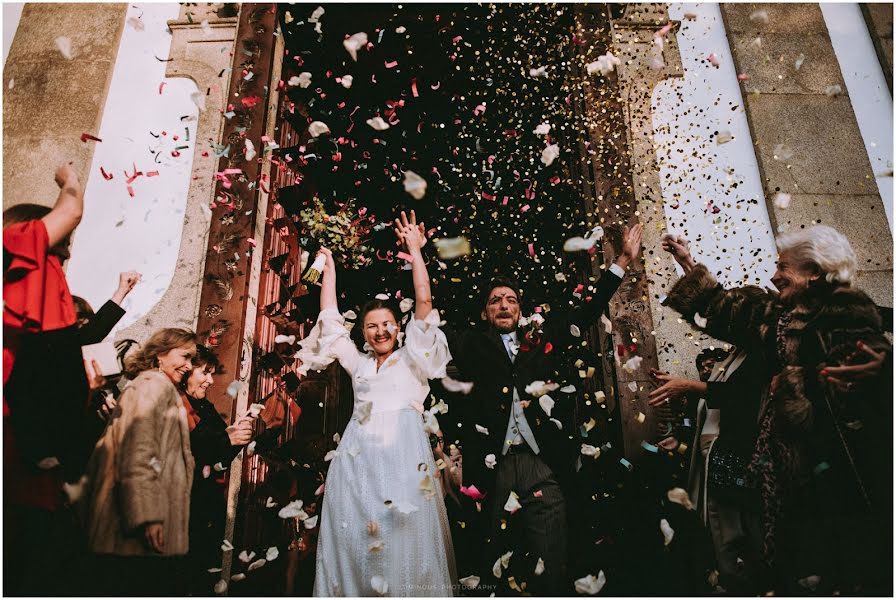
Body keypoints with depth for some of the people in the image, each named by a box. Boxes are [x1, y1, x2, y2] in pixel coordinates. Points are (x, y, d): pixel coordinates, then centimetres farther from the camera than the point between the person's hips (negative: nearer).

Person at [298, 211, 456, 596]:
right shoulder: (357, 362, 24)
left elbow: (424, 303, 6)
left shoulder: (412, 358, 16)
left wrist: (415, 252, 5)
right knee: (353, 541, -1)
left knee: (404, 542, -6)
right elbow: (329, 318, 22)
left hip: (403, 453, -3)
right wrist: (329, 267, 25)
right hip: (358, 456, 3)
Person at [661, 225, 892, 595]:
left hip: (836, 469, -8)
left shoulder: (844, 308, -8)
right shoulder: (778, 313, 15)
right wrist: (688, 264, 28)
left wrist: (880, 368, -44)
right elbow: (726, 306, 26)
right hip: (789, 462, 8)